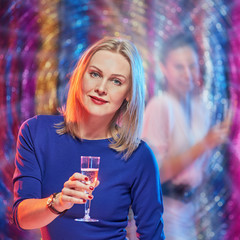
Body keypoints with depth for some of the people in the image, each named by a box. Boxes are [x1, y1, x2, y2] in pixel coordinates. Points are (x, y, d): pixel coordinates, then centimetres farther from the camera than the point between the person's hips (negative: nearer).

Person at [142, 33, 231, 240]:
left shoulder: (200, 107, 5)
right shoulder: (160, 106, -17)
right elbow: (156, 172, -19)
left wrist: (216, 140, -3)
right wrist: (204, 145, -23)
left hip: (187, 205, 7)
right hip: (163, 208, -7)